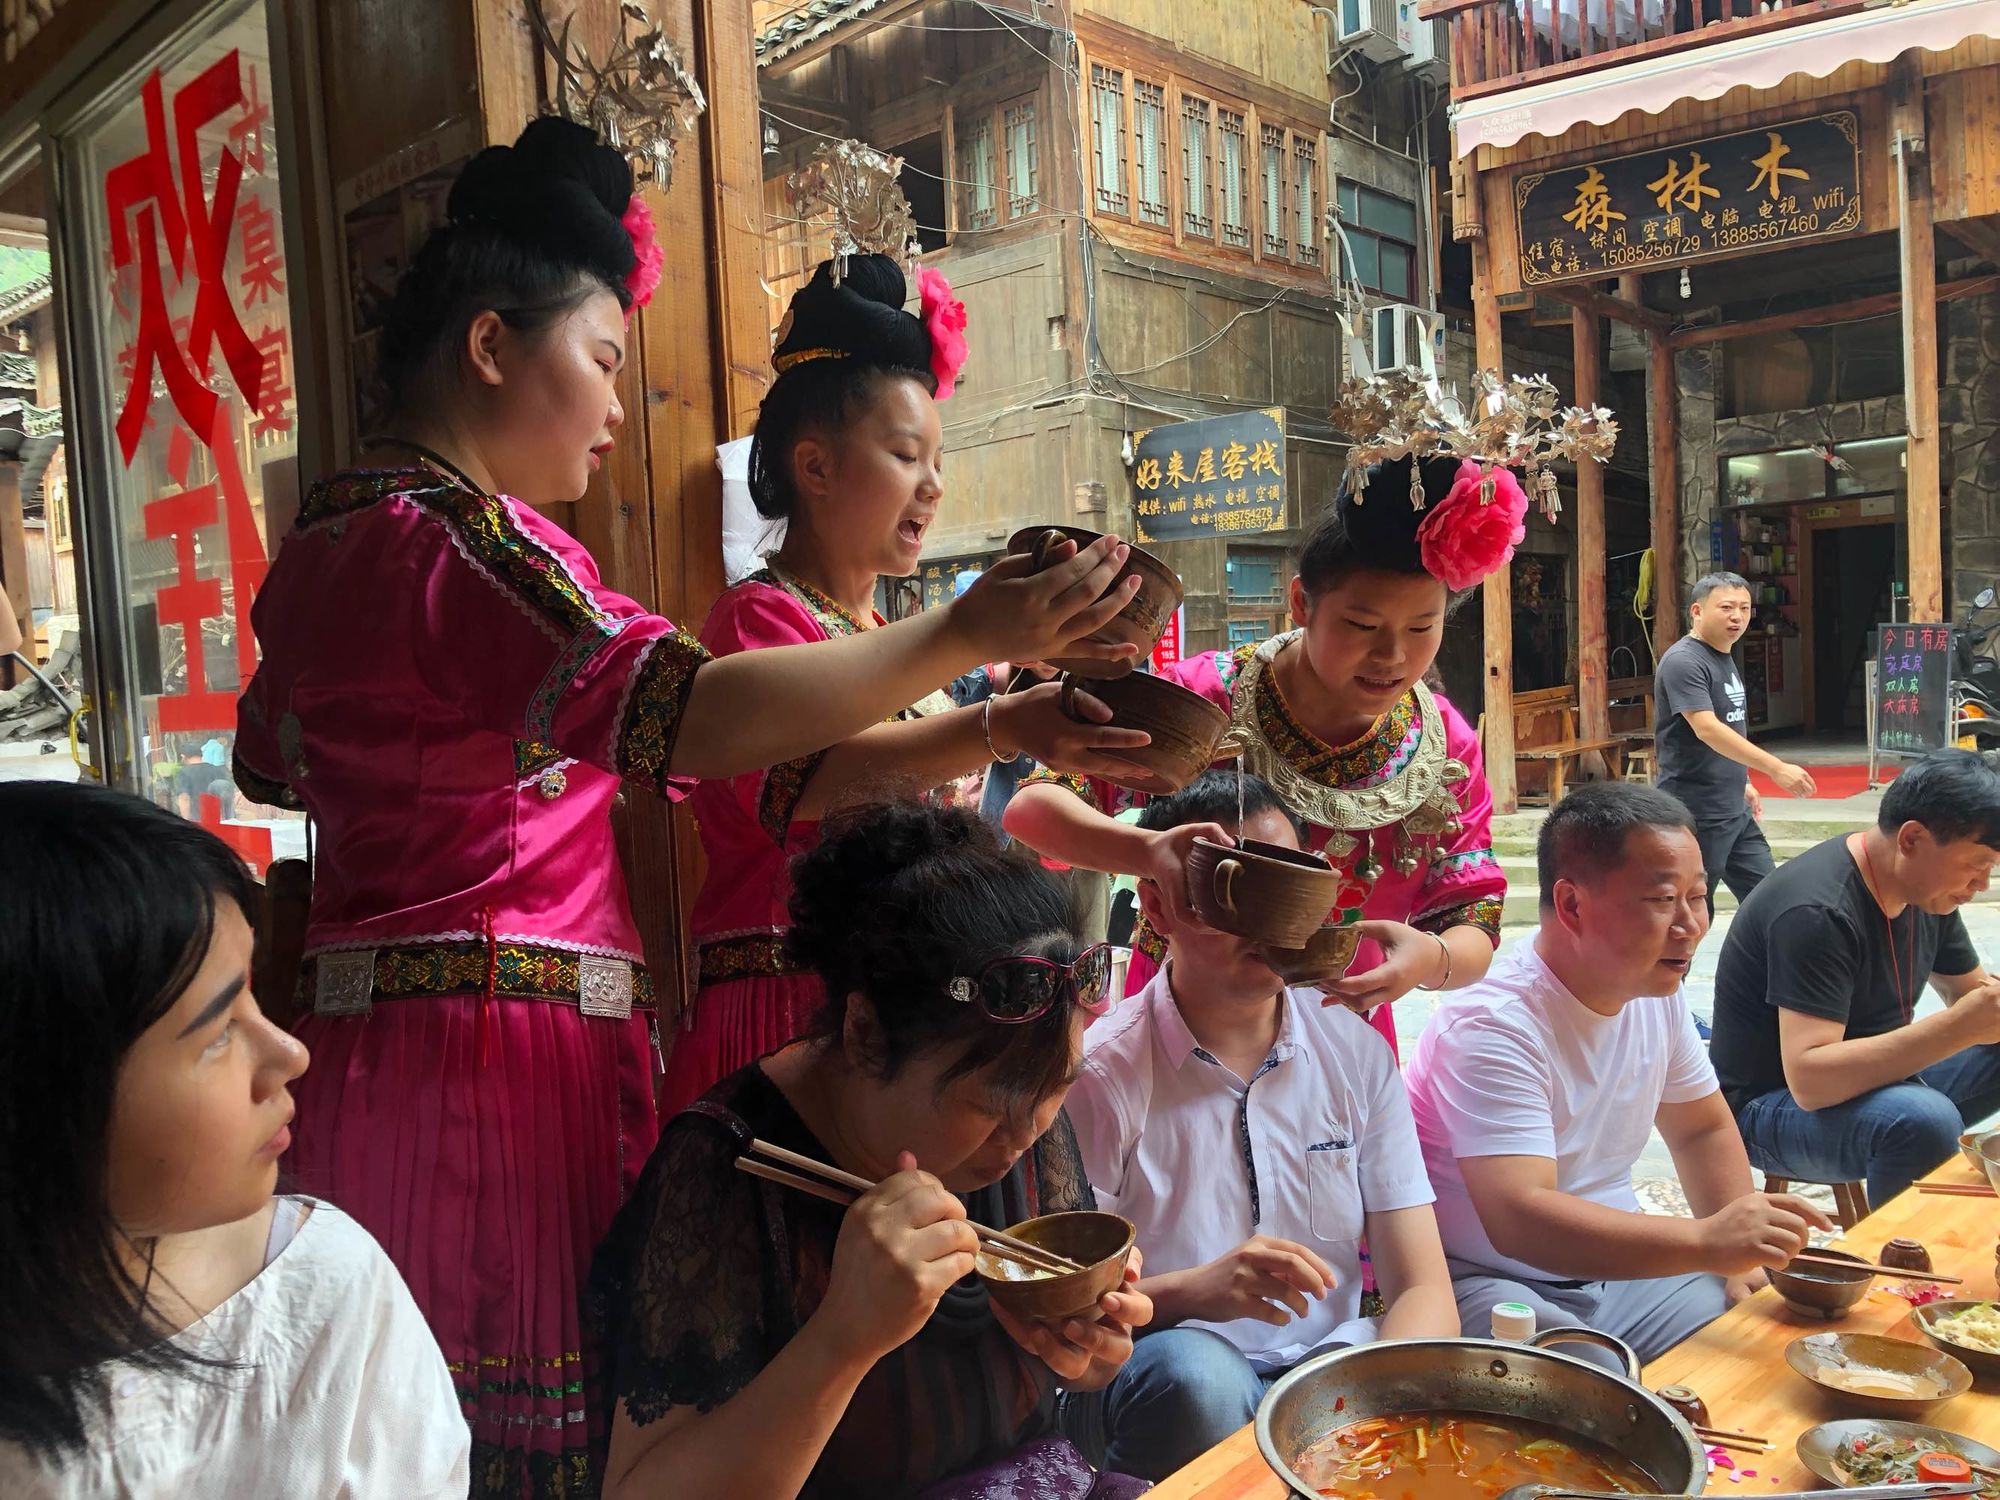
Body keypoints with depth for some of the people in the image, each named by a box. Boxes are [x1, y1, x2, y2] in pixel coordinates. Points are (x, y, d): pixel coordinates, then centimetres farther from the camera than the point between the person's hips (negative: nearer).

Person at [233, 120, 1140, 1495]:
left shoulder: (321, 545, 15)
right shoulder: (461, 539, -16)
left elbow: (272, 761, 29)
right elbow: (693, 713, -29)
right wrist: (966, 637, -29)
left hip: (366, 1041, 10)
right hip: (507, 1049, -10)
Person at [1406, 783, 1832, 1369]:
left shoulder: (1657, 993, 2)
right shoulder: (1495, 1027, -26)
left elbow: (1703, 1130, 16)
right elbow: (1519, 1220, -35)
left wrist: (1742, 1255, 0)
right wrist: (1706, 1242, -41)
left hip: (1614, 1262, 8)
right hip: (1488, 1283, -8)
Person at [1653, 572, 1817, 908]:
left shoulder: (1725, 659, 14)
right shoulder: (1684, 661, -17)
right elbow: (1707, 729, -28)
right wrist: (1777, 768, -32)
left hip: (1735, 811, 9)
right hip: (1696, 815, -9)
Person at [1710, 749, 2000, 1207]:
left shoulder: (1926, 892, 1)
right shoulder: (1818, 912, -27)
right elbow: (1810, 1080, -34)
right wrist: (1958, 1028, -37)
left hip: (1874, 1078, 10)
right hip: (1770, 1106, -9)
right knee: (1924, 1119, -36)